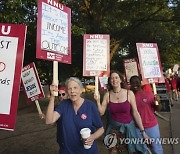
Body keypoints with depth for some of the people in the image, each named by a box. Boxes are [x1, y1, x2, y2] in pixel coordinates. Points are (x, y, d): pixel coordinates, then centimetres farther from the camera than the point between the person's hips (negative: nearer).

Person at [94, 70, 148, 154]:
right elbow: (101, 112, -4)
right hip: (113, 129, 1)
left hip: (128, 128, -1)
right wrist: (98, 101, -17)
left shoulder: (129, 93, -8)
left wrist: (143, 131, -5)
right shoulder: (107, 95, -4)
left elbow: (135, 113, -6)